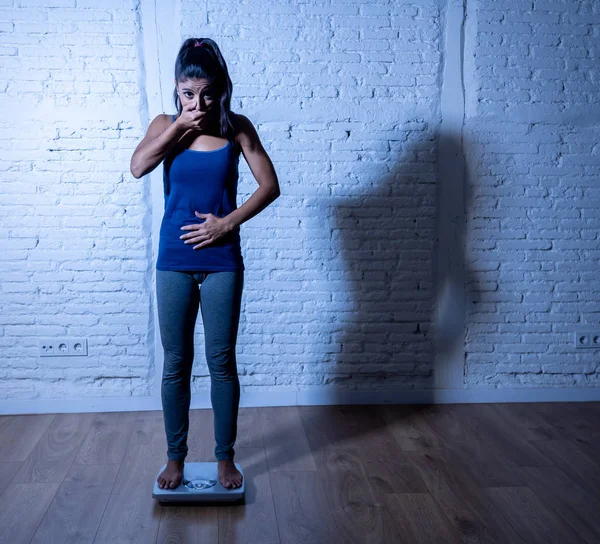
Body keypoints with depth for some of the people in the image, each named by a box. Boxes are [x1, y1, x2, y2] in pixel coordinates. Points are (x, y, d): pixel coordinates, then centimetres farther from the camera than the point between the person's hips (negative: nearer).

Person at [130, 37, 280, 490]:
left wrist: (228, 222, -13)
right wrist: (180, 126, -16)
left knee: (221, 360, 5)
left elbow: (270, 185, -5)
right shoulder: (166, 125, 2)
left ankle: (225, 457, 22)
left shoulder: (237, 128, -1)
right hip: (174, 261, 1)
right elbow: (138, 167, -16)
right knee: (176, 363, 9)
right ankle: (176, 457, 25)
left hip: (222, 262, -1)